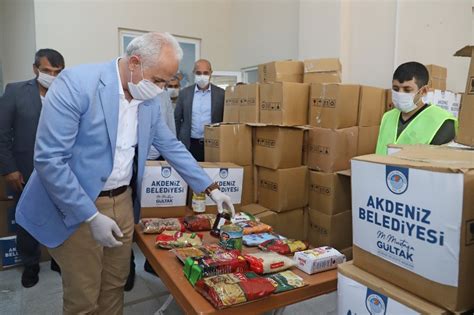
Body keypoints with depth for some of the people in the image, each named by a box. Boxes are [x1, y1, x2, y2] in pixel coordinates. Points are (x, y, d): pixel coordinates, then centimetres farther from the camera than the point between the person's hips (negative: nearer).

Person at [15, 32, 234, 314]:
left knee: (115, 286, 19)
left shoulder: (150, 100, 0)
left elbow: (171, 146, 10)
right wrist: (92, 217, -21)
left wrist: (210, 188, 8)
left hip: (123, 201, 6)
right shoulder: (76, 82, -19)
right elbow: (49, 158, -21)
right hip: (76, 207, -5)